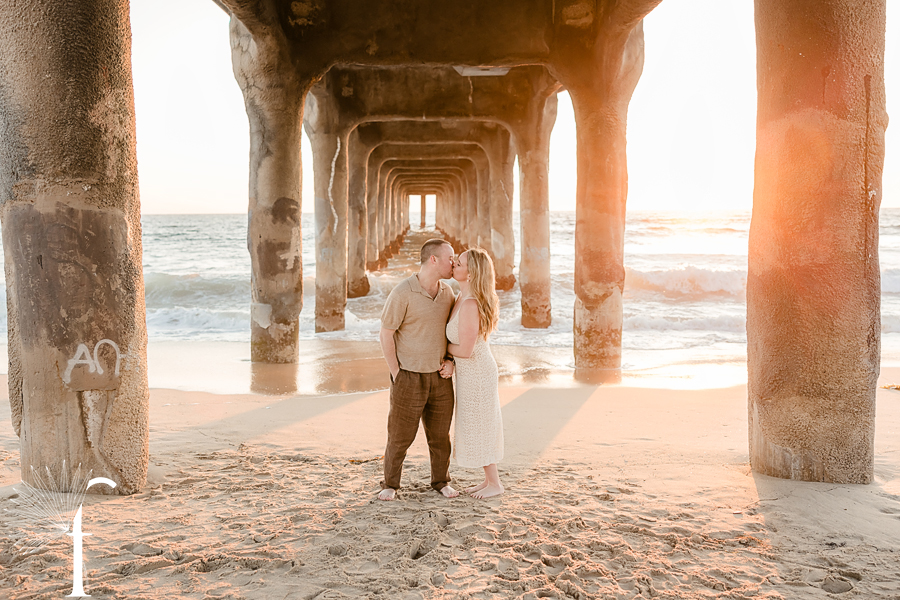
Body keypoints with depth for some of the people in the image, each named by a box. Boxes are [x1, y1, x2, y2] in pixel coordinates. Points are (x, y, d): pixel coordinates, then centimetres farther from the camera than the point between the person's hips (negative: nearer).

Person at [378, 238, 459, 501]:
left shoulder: (447, 291, 0)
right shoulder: (402, 293, -20)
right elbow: (386, 334, -14)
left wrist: (450, 361, -3)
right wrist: (396, 374, -12)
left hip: (439, 375, 5)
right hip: (409, 377, -5)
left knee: (440, 432, 13)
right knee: (400, 434, 5)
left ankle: (441, 481, 31)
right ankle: (390, 484, 25)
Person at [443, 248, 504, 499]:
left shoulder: (470, 305, -29)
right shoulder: (463, 296, 1)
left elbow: (465, 350, -25)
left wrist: (442, 346, -8)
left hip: (476, 374, -9)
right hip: (472, 371, 9)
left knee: (477, 429, 5)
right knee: (478, 427, 18)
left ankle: (495, 483, 20)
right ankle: (489, 479, 30)